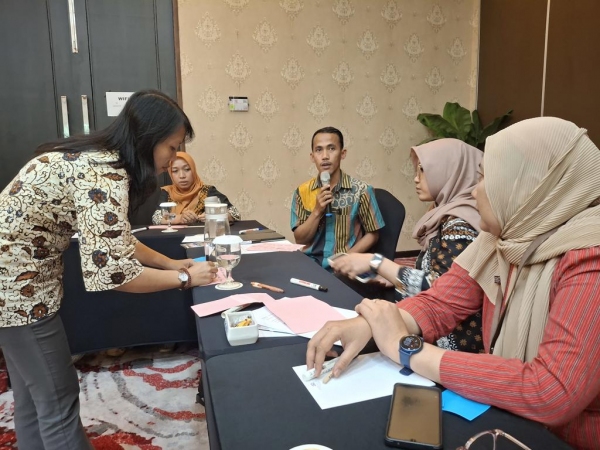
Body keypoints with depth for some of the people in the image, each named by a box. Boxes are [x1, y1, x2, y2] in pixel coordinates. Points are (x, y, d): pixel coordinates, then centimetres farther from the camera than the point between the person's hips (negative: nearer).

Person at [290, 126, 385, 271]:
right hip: (310, 262, 2)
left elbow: (372, 234, 2)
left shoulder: (361, 190, -5)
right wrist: (317, 211, -12)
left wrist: (347, 257, -11)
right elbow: (300, 240, 2)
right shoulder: (302, 192, 3)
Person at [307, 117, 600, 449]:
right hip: (503, 421, 5)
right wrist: (366, 324, -25)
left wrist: (406, 349, -26)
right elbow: (438, 305, -5)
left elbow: (551, 395, -32)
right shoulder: (505, 236, -3)